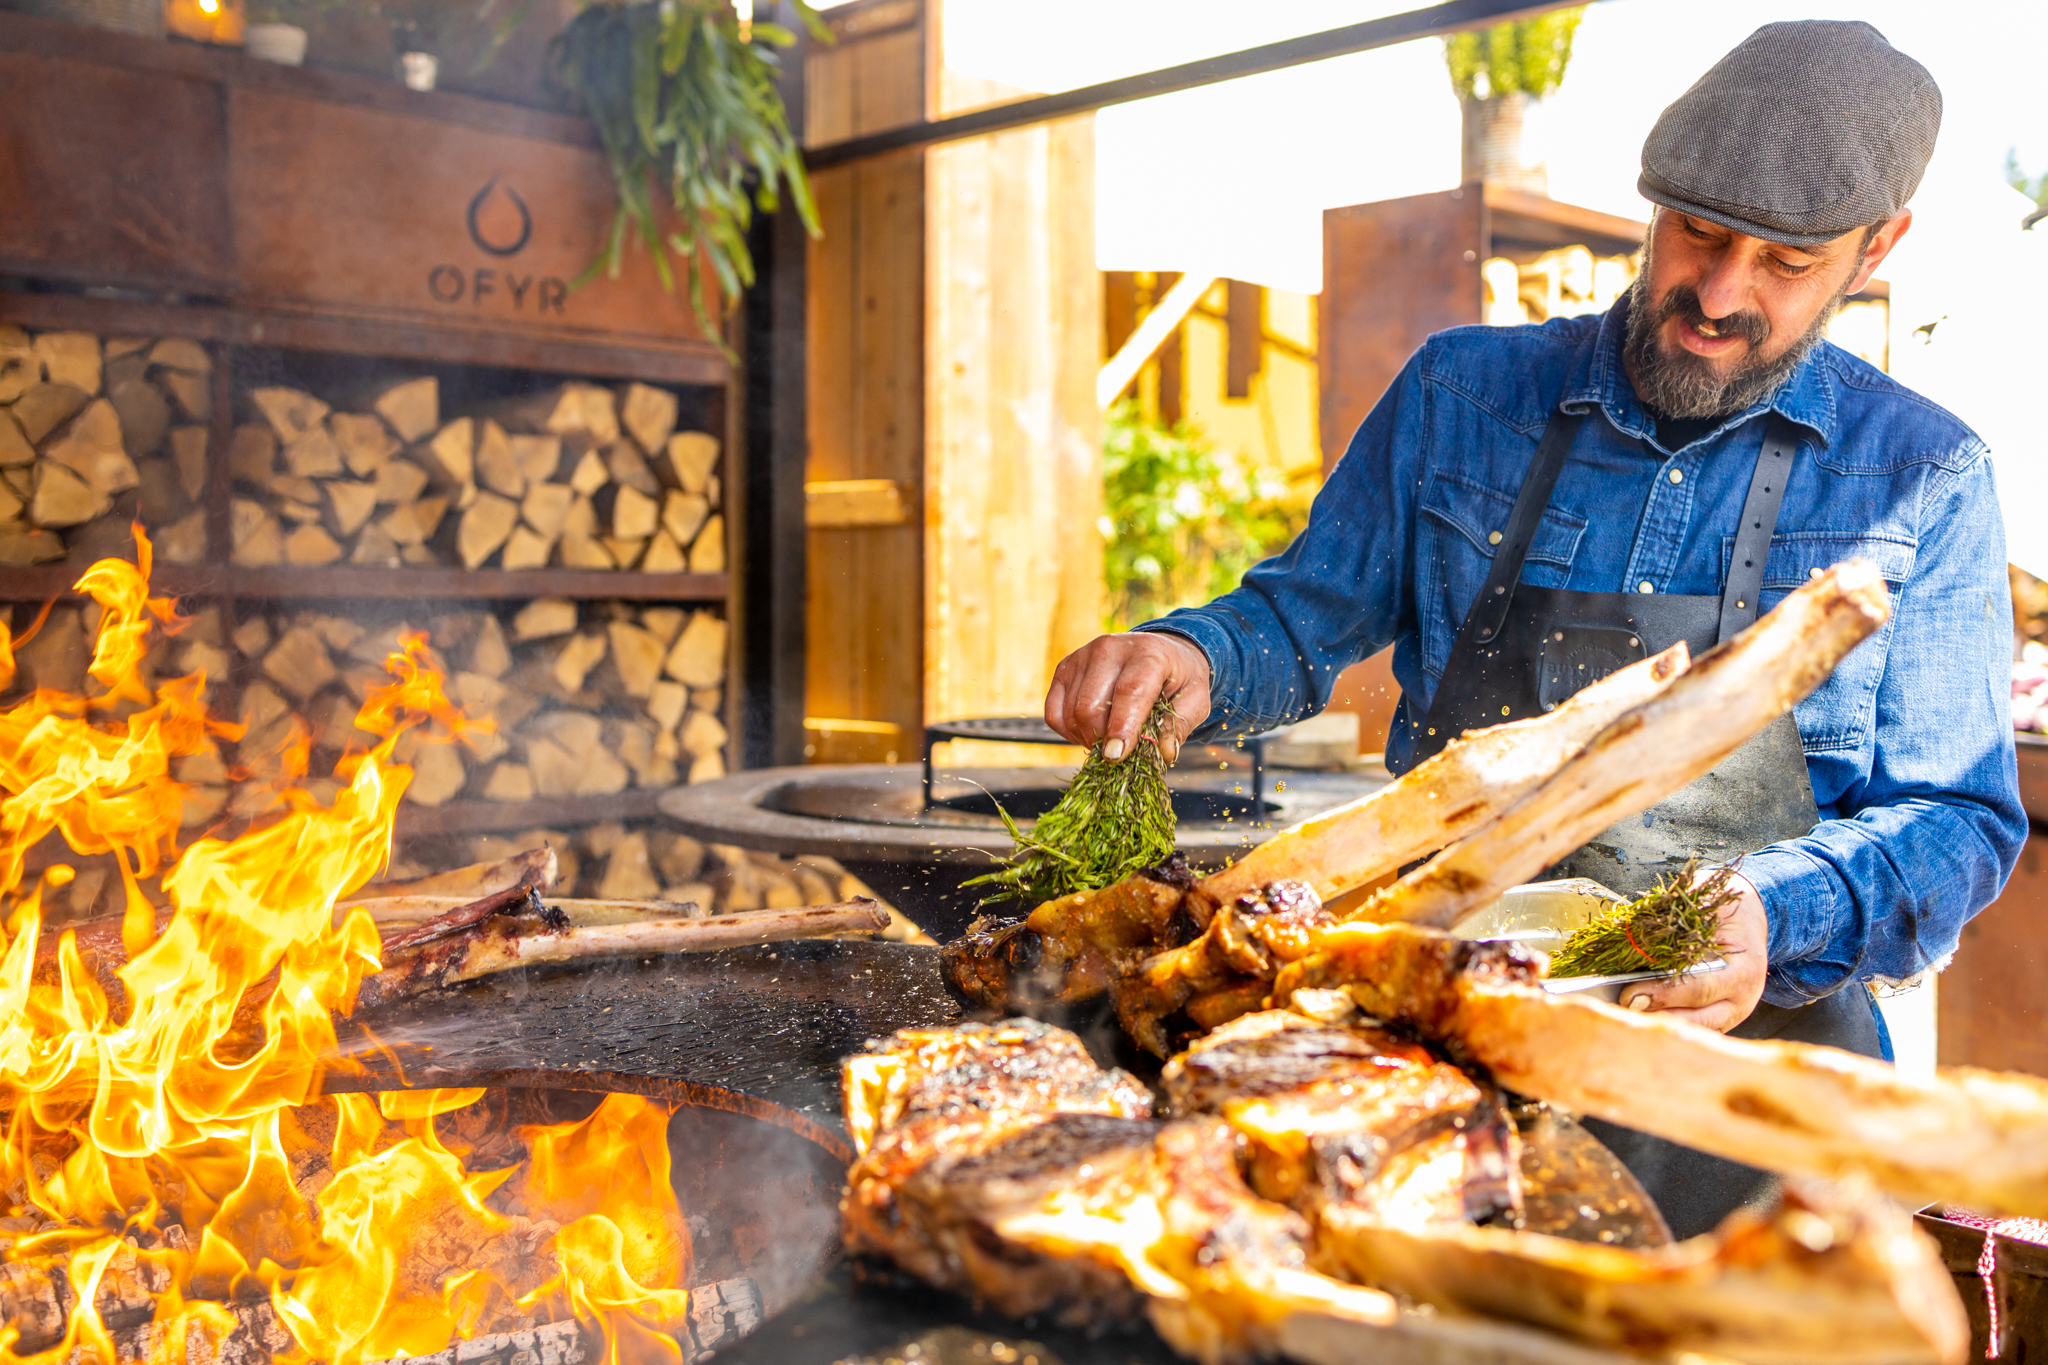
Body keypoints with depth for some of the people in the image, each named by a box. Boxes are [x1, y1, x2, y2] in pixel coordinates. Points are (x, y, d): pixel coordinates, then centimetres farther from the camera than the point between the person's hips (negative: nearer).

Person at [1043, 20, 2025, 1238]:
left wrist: (1777, 918, -21)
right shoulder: (1463, 394, 4)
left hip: (1745, 1071, 0)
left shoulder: (1925, 479, 1)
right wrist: (1192, 660, -12)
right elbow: (1301, 622, 12)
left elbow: (1957, 819, 0)